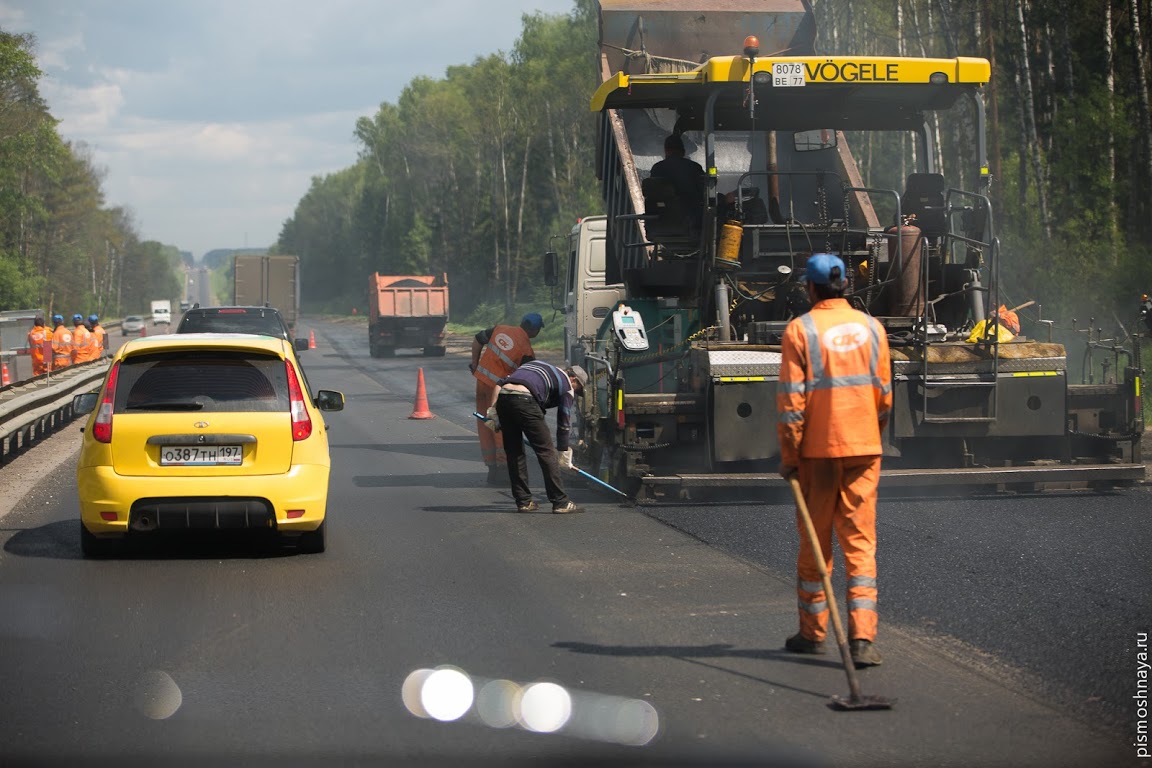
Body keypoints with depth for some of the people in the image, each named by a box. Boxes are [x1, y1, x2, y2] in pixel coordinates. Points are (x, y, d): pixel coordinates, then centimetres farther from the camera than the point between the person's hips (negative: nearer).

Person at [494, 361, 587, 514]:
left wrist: (493, 410, 25)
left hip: (502, 397, 6)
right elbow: (564, 422, 18)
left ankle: (523, 501, 19)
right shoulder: (566, 384, 17)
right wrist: (563, 451, 26)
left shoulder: (538, 364, 35)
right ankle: (560, 502, 6)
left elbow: (501, 382, 27)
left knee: (514, 452, 16)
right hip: (524, 400, -6)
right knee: (546, 451, 3)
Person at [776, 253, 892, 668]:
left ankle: (813, 633, 20)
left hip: (818, 450, -2)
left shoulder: (800, 330, -8)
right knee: (860, 541, 2)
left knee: (815, 541, 10)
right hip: (863, 447, 3)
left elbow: (791, 399, -10)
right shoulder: (871, 328, 5)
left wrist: (788, 454, -4)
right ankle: (862, 637, -7)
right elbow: (884, 395, 9)